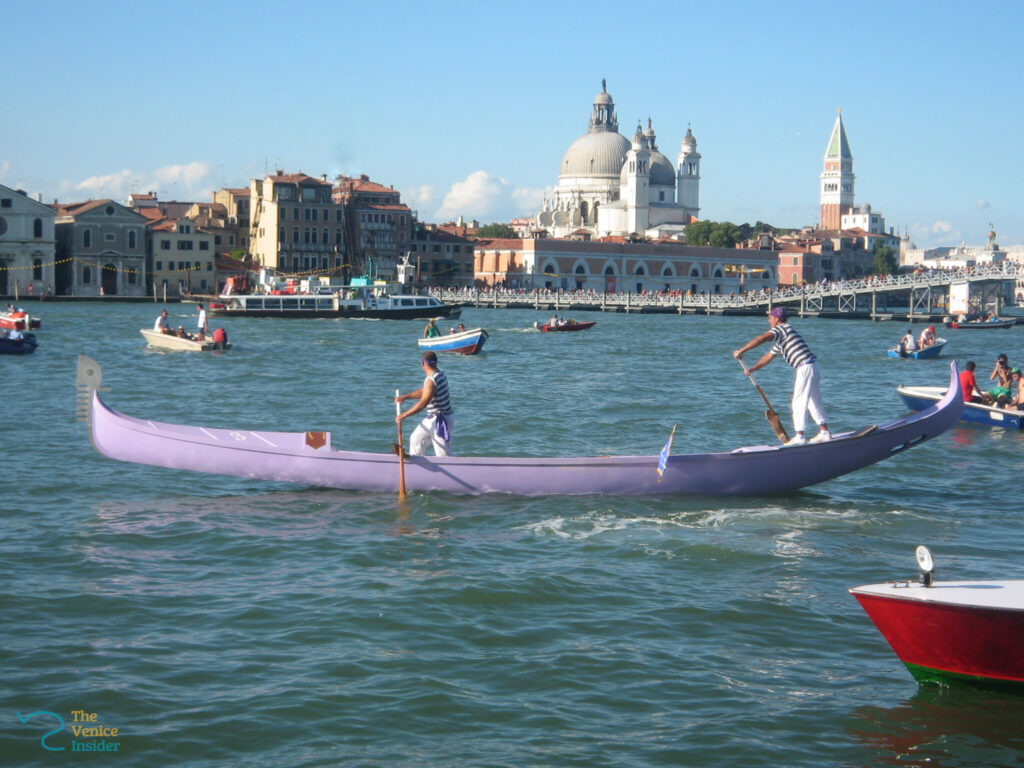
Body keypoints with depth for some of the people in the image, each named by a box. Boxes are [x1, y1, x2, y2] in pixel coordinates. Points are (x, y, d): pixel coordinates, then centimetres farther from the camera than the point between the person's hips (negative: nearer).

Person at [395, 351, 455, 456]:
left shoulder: (431, 381, -24)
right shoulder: (440, 375, 6)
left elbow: (423, 403, -28)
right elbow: (424, 392, 18)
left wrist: (404, 415, -23)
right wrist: (404, 396, 12)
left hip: (440, 421, -10)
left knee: (444, 454, -7)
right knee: (416, 439, 22)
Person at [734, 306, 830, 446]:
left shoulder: (782, 328, -7)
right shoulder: (781, 340, 24)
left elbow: (763, 338, -22)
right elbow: (769, 356, 27)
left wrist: (742, 350, -21)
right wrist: (752, 368, 18)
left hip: (805, 368, -10)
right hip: (813, 367, 10)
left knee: (799, 402, -6)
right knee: (814, 401, 16)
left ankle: (799, 436, -7)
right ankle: (824, 432, 20)